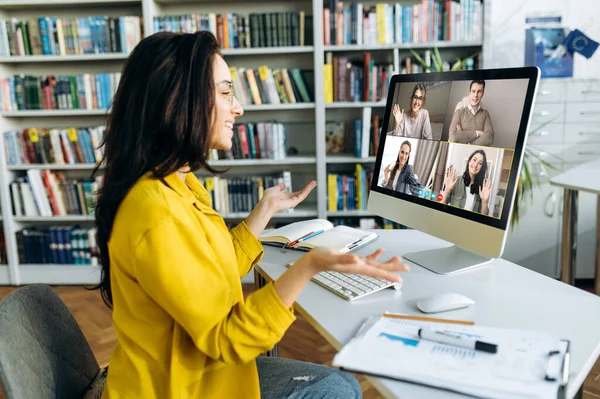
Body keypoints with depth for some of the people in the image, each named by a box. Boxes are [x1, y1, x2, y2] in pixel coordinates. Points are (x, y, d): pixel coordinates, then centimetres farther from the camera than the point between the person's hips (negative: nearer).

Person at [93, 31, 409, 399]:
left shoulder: (178, 184, 0)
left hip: (199, 364, 8)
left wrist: (266, 208, 11)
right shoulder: (156, 215, -32)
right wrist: (309, 266, -37)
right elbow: (225, 339, -26)